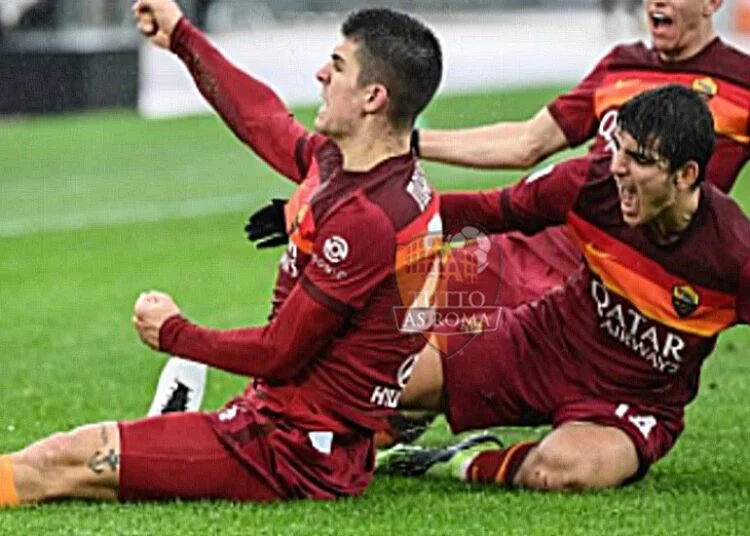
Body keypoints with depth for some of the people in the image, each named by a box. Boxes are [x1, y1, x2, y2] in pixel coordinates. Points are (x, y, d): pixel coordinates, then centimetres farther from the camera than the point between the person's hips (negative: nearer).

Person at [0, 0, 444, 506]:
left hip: (294, 455, -9)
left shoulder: (366, 219, -24)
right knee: (68, 452, 12)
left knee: (60, 463, -8)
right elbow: (265, 122, 26)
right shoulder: (337, 162, 5)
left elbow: (278, 352, -19)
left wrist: (173, 333, -2)